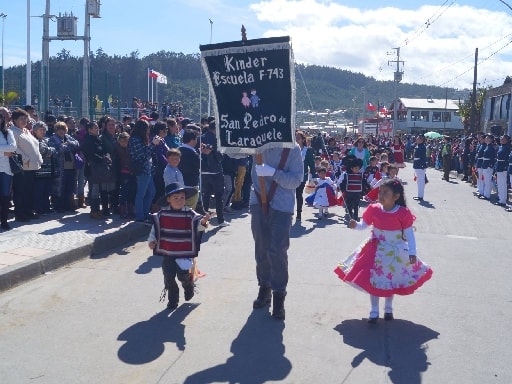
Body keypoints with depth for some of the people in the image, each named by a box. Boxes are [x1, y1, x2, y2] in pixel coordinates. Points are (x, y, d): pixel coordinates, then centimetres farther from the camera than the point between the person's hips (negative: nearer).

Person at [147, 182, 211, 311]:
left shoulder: (190, 214, -7)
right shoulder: (162, 214, 0)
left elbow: (197, 226, -18)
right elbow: (155, 228, 8)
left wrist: (203, 221, -40)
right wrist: (151, 240, -5)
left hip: (184, 253, -2)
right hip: (167, 253, 2)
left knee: (183, 275, -8)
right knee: (168, 276, 3)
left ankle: (189, 285, 28)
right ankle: (173, 299, 24)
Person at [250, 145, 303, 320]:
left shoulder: (292, 148, -7)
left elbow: (297, 179, -9)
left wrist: (273, 173, -22)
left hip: (281, 206, -4)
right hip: (258, 203, 4)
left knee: (278, 251, -6)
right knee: (261, 249, 12)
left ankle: (279, 295, 6)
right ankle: (264, 287, 28)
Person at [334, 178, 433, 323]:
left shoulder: (403, 213, -18)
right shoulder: (373, 209, -13)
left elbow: (409, 234, -11)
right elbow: (364, 225, 1)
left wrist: (412, 253, -15)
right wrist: (355, 225, -21)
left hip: (395, 252, -1)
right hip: (376, 251, 1)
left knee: (391, 281, 15)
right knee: (373, 281, 7)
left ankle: (388, 309, 37)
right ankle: (374, 311, 23)